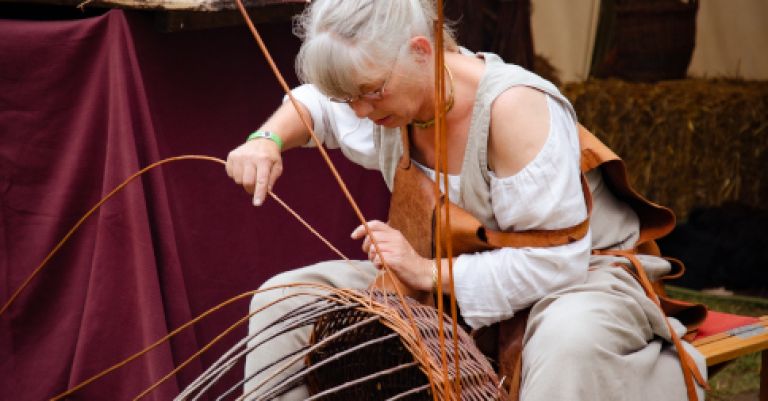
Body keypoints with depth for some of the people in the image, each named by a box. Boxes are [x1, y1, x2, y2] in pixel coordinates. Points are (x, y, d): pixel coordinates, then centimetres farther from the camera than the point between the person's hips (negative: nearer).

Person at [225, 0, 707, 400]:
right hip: (449, 281, 7)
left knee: (571, 339, -45)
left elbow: (555, 260, -29)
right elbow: (313, 104, 18)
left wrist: (429, 272, -30)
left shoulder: (513, 107, -28)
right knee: (285, 298, -3)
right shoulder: (389, 100, -6)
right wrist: (268, 140, -5)